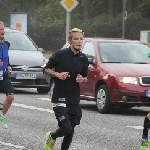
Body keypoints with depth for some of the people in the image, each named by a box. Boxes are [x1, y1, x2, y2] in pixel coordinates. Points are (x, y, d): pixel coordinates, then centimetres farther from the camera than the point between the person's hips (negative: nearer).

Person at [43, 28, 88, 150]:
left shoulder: (83, 59, 6)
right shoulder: (61, 54, -8)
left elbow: (85, 77, 19)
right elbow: (46, 69, 1)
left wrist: (82, 79, -4)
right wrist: (57, 74, -17)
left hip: (74, 99, 5)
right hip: (59, 98, -5)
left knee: (71, 130, 6)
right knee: (66, 129, -13)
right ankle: (52, 137, 19)